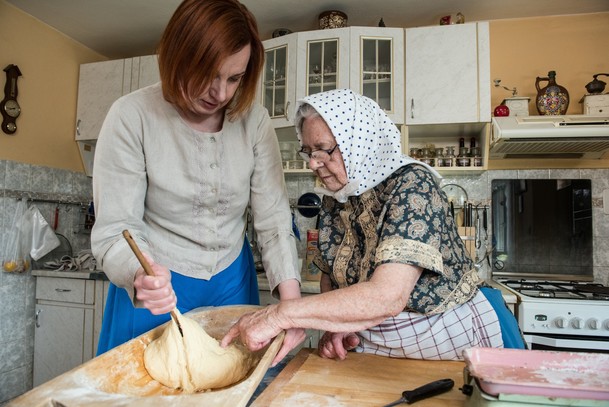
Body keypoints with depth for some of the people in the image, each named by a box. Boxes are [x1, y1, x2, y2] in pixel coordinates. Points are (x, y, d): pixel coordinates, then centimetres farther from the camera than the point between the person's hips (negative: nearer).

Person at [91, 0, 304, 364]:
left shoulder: (254, 120, -11)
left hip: (233, 282, 3)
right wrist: (141, 277, -38)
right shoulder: (132, 116, -17)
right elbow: (115, 229, -17)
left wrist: (291, 301, -23)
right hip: (155, 287, -2)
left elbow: (274, 218, -12)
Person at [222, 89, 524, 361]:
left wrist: (281, 314, -35)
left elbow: (387, 296, -35)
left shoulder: (413, 184, -23)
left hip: (456, 341, -3)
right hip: (375, 350, 4)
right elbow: (329, 275, 9)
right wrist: (335, 323, -12)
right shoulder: (335, 199, -2)